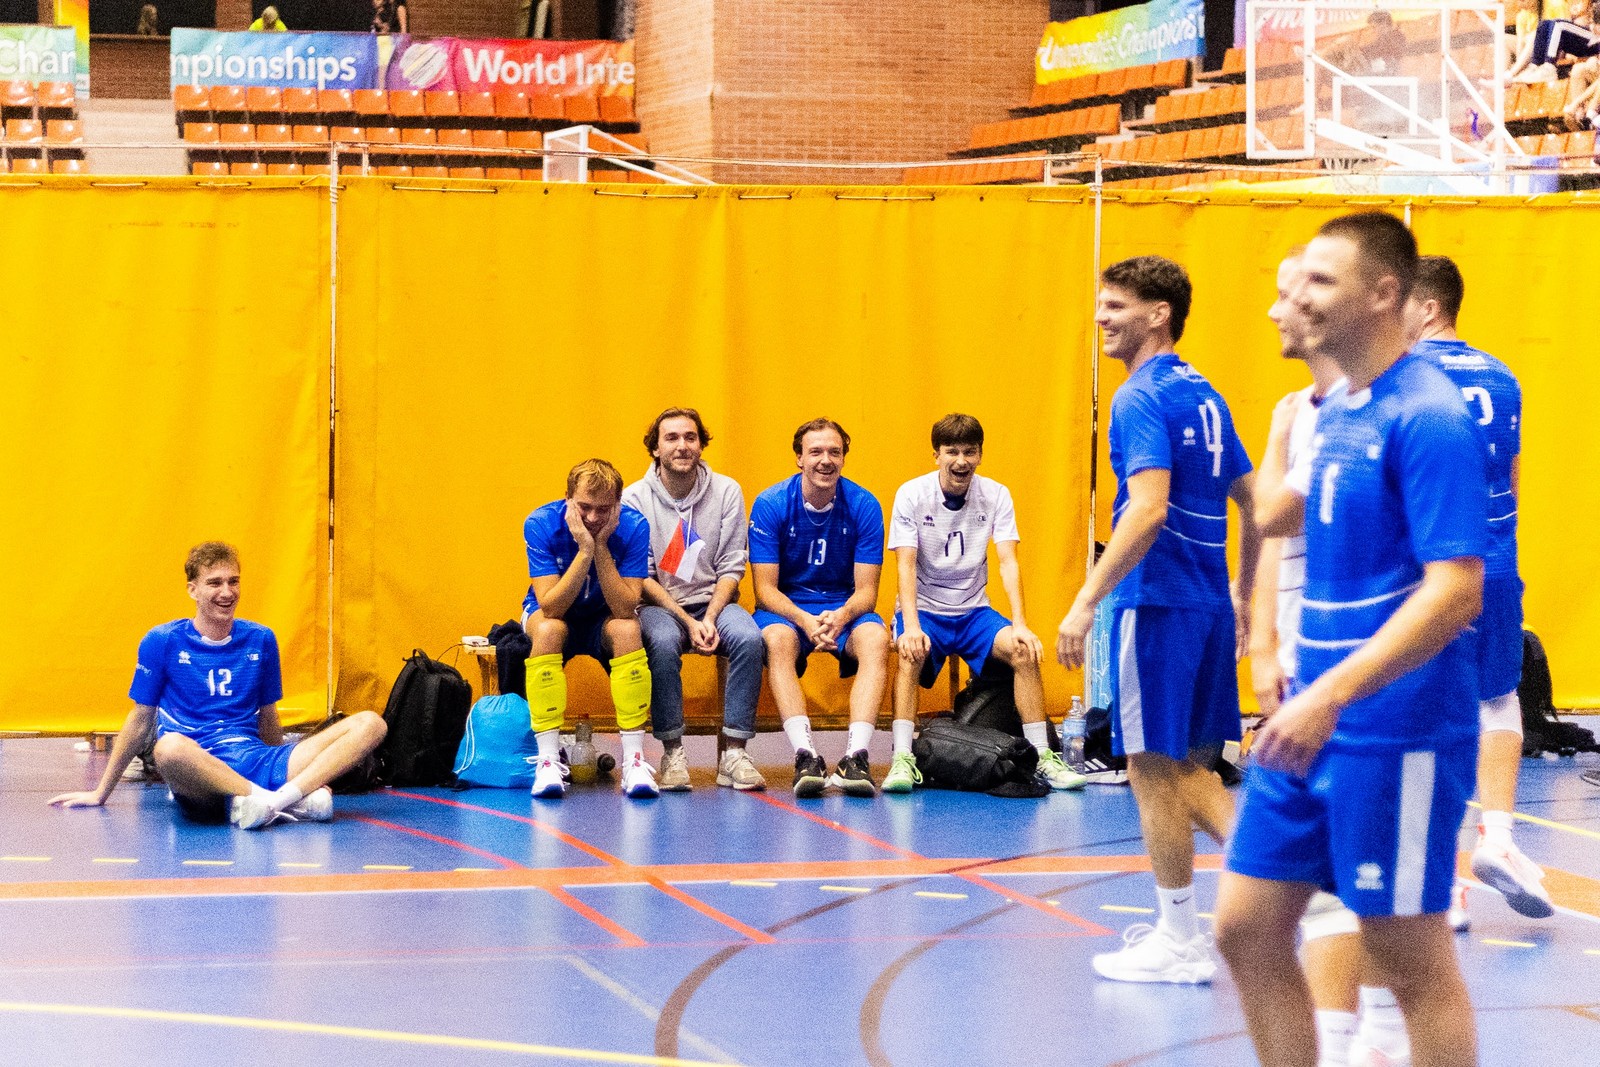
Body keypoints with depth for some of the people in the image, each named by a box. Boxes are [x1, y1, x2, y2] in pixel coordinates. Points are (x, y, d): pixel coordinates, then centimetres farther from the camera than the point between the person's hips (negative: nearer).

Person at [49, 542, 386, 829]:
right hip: (199, 781, -4)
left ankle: (284, 796, -38)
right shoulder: (162, 642, 5)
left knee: (369, 724, -15)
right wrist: (100, 794, 15)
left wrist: (286, 773, 28)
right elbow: (141, 720, 12)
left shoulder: (260, 640, 14)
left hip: (256, 761, 4)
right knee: (170, 748, -42)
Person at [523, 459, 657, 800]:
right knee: (549, 629, -35)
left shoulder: (634, 526, -22)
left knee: (626, 629, -33)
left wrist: (601, 548, -35)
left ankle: (633, 759, -30)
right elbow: (551, 607, -30)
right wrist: (584, 551, -38)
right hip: (551, 613, -1)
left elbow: (625, 609, -28)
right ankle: (547, 760, -33)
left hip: (604, 616, 1)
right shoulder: (541, 524, -23)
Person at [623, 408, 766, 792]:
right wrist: (688, 621, -16)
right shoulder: (635, 498, -2)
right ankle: (672, 753, -26)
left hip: (713, 601, 2)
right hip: (657, 605, -2)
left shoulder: (726, 491, 3)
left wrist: (709, 618, -15)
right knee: (663, 641, -36)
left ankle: (733, 753, -25)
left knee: (749, 638, -30)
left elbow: (731, 567, 1)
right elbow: (640, 577, -5)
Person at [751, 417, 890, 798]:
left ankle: (855, 756, -42)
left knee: (875, 640, -31)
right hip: (784, 607, -1)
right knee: (777, 640, -36)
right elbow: (765, 588, -10)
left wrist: (841, 617, -30)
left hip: (845, 606, 1)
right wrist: (806, 621, -30)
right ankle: (805, 756, -46)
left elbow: (866, 589, -6)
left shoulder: (864, 506, -7)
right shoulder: (770, 505, -10)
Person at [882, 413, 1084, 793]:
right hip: (923, 609, -2)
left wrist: (1019, 625, -23)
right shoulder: (911, 495, -9)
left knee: (1024, 650, -23)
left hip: (973, 612, 2)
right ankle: (902, 760, -37)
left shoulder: (996, 495, -3)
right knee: (911, 653, -34)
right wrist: (911, 626, -31)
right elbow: (906, 565, -16)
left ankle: (1043, 757, -17)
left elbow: (1008, 562, -9)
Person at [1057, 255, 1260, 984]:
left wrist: (1086, 601, -23)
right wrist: (1243, 598, 28)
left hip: (1155, 603, -9)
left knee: (1154, 769, 0)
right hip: (1208, 603, 9)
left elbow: (1147, 509, -24)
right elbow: (1250, 504, 19)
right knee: (1187, 769, 15)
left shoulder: (1142, 399, -13)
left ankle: (1179, 940, 5)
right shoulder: (1204, 397, 14)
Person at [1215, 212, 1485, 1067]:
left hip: (1395, 733, -9)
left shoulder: (1425, 417, -15)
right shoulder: (1337, 414, 11)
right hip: (1314, 719, 9)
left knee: (1411, 959, 1)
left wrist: (1333, 694, -27)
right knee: (1247, 930, 9)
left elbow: (1456, 592, -22)